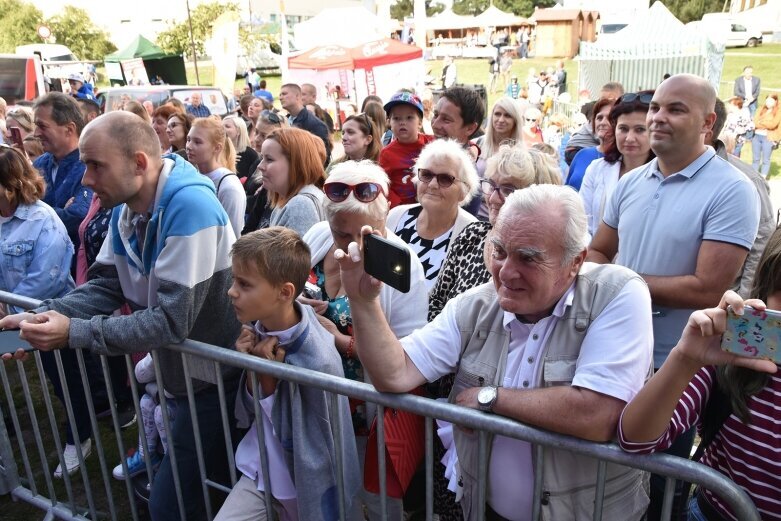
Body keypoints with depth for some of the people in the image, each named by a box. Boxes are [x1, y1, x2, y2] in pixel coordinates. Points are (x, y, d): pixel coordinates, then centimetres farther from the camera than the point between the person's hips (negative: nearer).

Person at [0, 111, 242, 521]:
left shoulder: (190, 206, -29)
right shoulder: (126, 208, 0)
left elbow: (172, 321, -31)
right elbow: (105, 284, 1)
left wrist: (73, 333, -27)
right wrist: (43, 317, -15)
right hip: (174, 366, 8)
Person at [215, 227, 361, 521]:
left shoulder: (317, 361, -30)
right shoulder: (258, 328, -10)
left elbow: (294, 439, -18)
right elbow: (248, 414, -1)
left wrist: (267, 375, -25)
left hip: (303, 484, -4)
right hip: (260, 468, 5)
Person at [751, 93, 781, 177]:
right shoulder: (761, 110, 12)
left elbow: (773, 124, -12)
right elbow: (755, 121, 0)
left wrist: (760, 122, -3)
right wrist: (766, 125, -12)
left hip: (769, 138, -4)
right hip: (756, 136, 4)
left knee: (765, 160, -1)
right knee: (755, 159, 9)